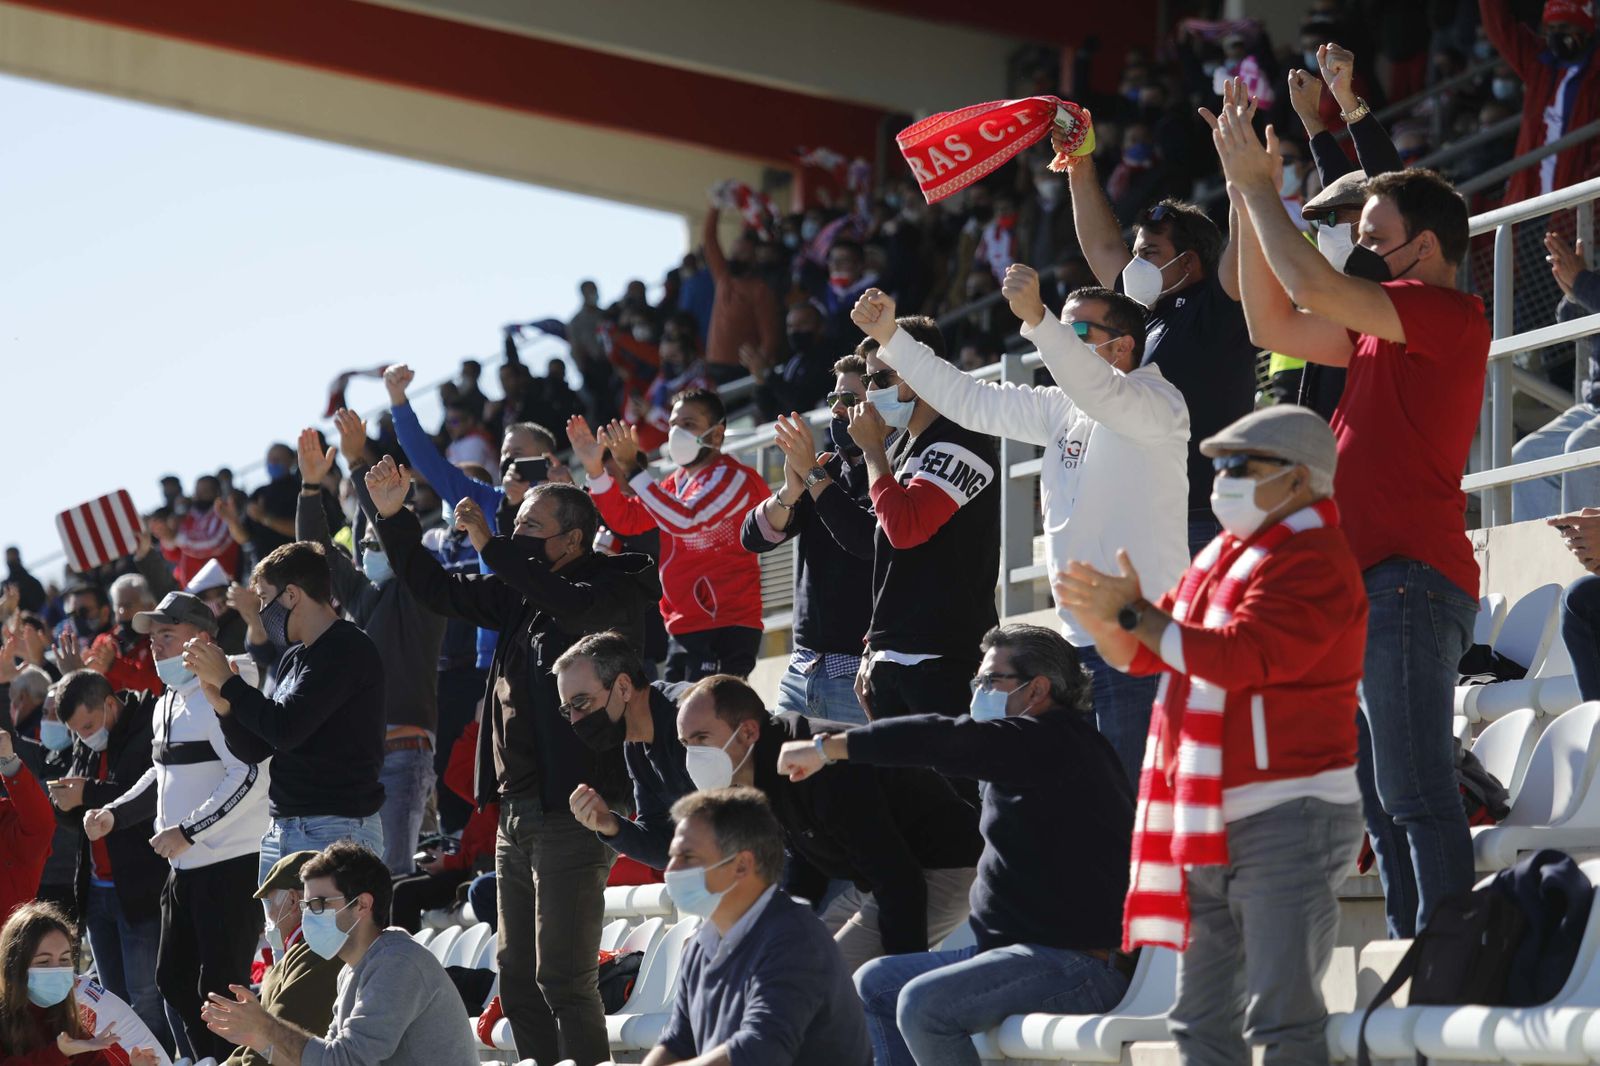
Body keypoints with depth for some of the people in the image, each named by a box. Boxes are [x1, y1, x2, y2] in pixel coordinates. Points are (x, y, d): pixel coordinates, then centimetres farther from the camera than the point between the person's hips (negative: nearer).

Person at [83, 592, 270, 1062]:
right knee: (174, 979, 15)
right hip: (186, 866, 10)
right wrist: (113, 811, 18)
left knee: (220, 987, -9)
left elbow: (250, 775, -23)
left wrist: (187, 832, -22)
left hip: (231, 863, -10)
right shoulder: (166, 706, 16)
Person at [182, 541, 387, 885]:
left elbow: (286, 729, -20)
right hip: (281, 831, 9)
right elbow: (254, 750, 18)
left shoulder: (345, 651, -11)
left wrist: (227, 681, -7)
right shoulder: (295, 656, 17)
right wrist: (220, 701, 0)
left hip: (336, 830, -9)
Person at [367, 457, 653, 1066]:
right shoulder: (522, 594, 17)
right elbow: (438, 589, 24)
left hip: (572, 810, -9)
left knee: (564, 980, -11)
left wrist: (491, 547, -24)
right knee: (519, 980, 11)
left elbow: (576, 607, -29)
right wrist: (392, 518, 13)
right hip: (517, 810, 9)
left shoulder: (616, 588, -7)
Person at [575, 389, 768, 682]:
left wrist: (631, 468, -23)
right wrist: (596, 470, 3)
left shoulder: (734, 479, -9)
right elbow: (627, 520, 16)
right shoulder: (677, 482, 19)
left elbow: (687, 520, -24)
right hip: (684, 630, 9)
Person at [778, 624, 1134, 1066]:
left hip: (1075, 963, -11)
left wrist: (827, 747, -15)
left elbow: (945, 741, -19)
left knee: (924, 1002, -28)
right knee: (873, 984, 10)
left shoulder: (1055, 743, -13)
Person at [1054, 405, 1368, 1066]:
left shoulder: (1312, 562, -12)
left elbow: (1238, 656, -24)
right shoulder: (1222, 557, 18)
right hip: (1210, 827, 10)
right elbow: (1140, 655, 20)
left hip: (1288, 819, -10)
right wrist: (1098, 614, -2)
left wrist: (1133, 612, -16)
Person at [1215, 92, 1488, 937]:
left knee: (1415, 796, -12)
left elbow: (1312, 287, -16)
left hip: (1408, 584, -10)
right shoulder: (1385, 333, 21)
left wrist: (1258, 187, -3)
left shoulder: (1449, 317, -8)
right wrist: (1250, 199, 19)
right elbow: (1275, 324, 25)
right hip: (1369, 587, 10)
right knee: (1384, 802, 11)